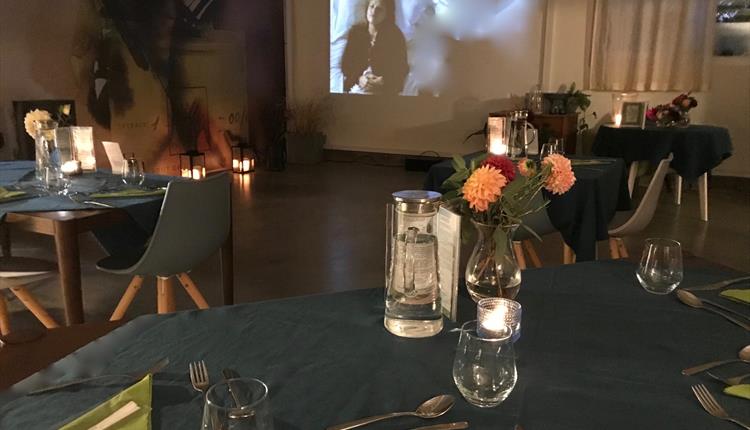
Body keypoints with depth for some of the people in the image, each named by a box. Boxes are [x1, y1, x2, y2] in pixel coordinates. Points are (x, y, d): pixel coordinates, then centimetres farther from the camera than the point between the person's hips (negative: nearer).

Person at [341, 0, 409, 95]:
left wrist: (384, 82, -17)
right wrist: (358, 79, -12)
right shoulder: (356, 31, 7)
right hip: (357, 86, 2)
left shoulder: (395, 35, 0)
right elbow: (346, 63, 6)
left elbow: (402, 69, -1)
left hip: (385, 89, -2)